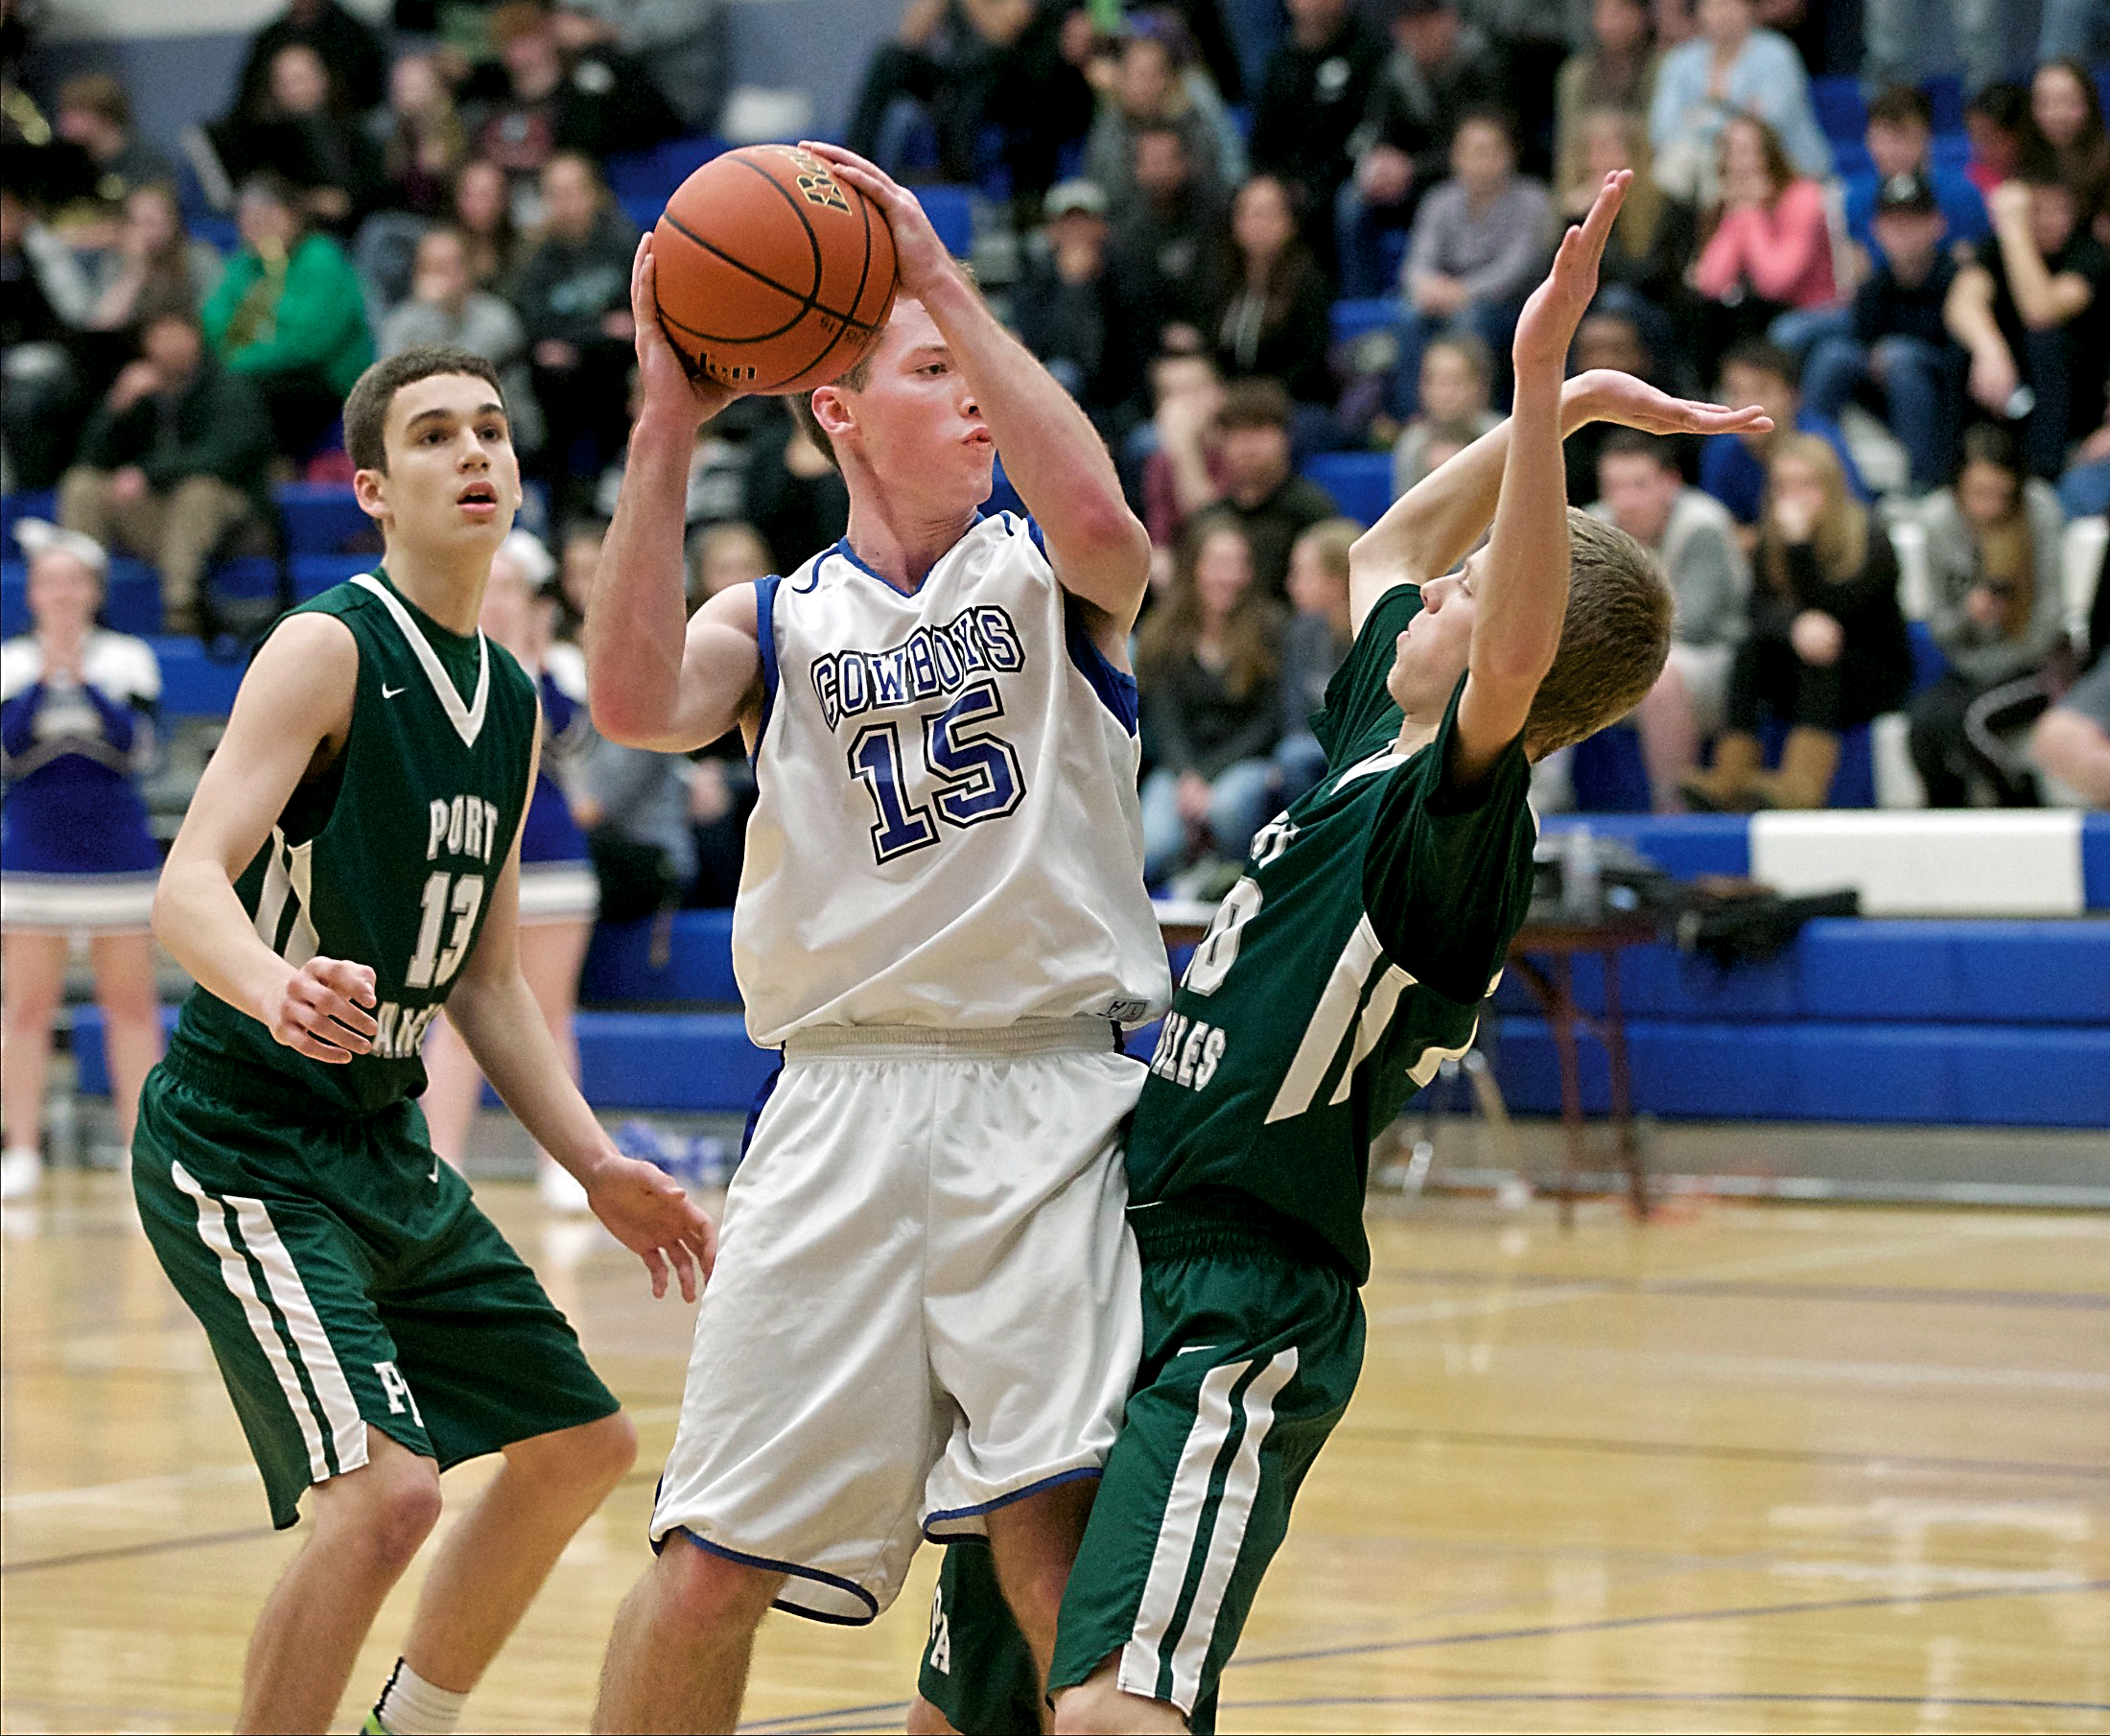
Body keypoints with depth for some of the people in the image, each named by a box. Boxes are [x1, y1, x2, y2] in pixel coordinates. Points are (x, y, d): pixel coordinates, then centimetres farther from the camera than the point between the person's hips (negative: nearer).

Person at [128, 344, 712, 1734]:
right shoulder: (330, 650, -15)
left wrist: (599, 1170, 12)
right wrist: (280, 991, -47)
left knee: (581, 1446, 17)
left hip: (385, 1142, 9)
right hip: (243, 1141, -9)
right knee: (385, 1490, -25)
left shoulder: (513, 702, 11)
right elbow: (190, 886, -26)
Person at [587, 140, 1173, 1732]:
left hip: (1052, 1091, -1)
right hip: (844, 1104, 1)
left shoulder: (1046, 578, 11)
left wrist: (945, 281, -14)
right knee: (712, 1564, -1)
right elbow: (633, 700, -9)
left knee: (1052, 1531, -15)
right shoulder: (774, 621, 13)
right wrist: (668, 430, -12)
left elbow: (1100, 518, -15)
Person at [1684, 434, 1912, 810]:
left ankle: (1801, 787, -51)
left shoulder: (1869, 539, -11)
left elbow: (1830, 612, -24)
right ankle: (1729, 781, -39)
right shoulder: (1769, 540, 4)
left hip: (1877, 676, -4)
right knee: (1752, 648, -25)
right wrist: (1795, 627, -34)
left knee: (1819, 660, -35)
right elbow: (1760, 611, -10)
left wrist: (1799, 543, -31)